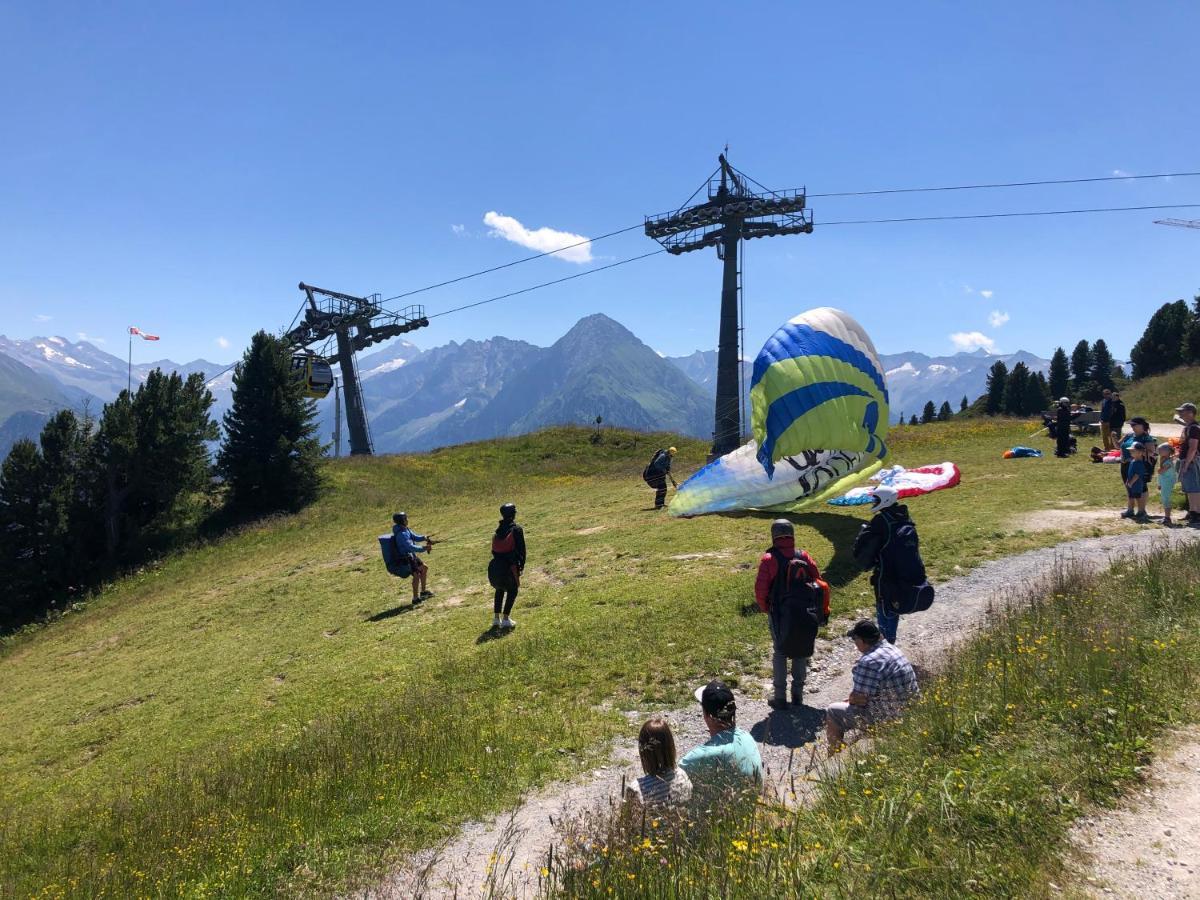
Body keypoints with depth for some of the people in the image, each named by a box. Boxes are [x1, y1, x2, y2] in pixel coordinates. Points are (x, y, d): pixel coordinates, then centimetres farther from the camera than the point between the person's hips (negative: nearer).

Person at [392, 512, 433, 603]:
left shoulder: (406, 530, 6)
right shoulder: (401, 534, -24)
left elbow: (415, 537, 9)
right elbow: (410, 547, -32)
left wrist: (424, 537, -11)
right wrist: (423, 548, -34)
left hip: (411, 556, 11)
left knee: (424, 568, 20)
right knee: (416, 575, -21)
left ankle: (423, 591, 30)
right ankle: (415, 598, -18)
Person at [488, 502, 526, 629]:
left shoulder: (498, 529, 13)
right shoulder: (517, 529, -5)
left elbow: (494, 549, 13)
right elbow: (521, 549, -7)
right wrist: (522, 565, 1)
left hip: (495, 565, 5)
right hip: (510, 565, -5)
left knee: (500, 589, 22)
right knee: (512, 590, 9)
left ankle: (496, 619, 18)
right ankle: (505, 620, 2)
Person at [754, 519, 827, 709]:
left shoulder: (769, 559, -15)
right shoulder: (803, 556, -3)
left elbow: (760, 589, -17)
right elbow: (818, 582, -2)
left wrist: (765, 608, 1)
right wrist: (813, 608, 8)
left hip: (779, 615, -3)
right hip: (803, 614, 3)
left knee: (779, 653, 9)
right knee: (800, 651, 17)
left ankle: (780, 697, 12)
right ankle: (798, 694, 26)